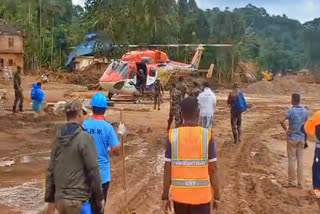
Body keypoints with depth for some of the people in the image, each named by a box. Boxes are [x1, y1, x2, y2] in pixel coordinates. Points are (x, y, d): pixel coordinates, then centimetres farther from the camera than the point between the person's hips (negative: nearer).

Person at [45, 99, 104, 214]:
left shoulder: (58, 138, 5)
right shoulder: (84, 137, -15)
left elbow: (50, 170, 7)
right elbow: (93, 170, -15)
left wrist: (50, 199, 13)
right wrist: (99, 197, -4)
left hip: (60, 198, 7)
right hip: (77, 200, -6)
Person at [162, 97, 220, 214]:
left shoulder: (172, 135, -6)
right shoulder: (207, 134, -9)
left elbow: (168, 169, -4)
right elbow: (213, 169, -6)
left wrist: (165, 196, 6)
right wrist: (216, 196, 5)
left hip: (179, 194, 2)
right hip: (201, 195, -2)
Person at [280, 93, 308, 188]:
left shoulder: (291, 111, -14)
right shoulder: (305, 111, 3)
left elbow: (281, 121, -27)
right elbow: (305, 125, 11)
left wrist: (285, 130, -12)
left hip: (292, 138, -4)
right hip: (301, 138, 4)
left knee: (291, 159, 4)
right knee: (300, 159, 8)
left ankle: (292, 182, 9)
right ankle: (300, 183, 10)